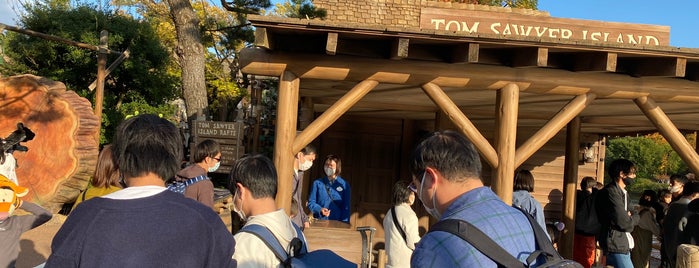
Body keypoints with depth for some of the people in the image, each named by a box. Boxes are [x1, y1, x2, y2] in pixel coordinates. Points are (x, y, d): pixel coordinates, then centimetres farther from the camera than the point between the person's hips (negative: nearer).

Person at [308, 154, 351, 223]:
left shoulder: (344, 185, 4)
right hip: (319, 222, 0)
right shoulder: (317, 183, 6)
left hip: (337, 223, 0)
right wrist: (320, 210, -13)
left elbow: (346, 207, 3)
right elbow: (311, 202, 6)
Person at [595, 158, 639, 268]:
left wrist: (630, 217, -2)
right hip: (616, 246, -10)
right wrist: (636, 218, 1)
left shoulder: (623, 192, 17)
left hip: (623, 245, 10)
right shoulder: (611, 192, -17)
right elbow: (623, 222, -19)